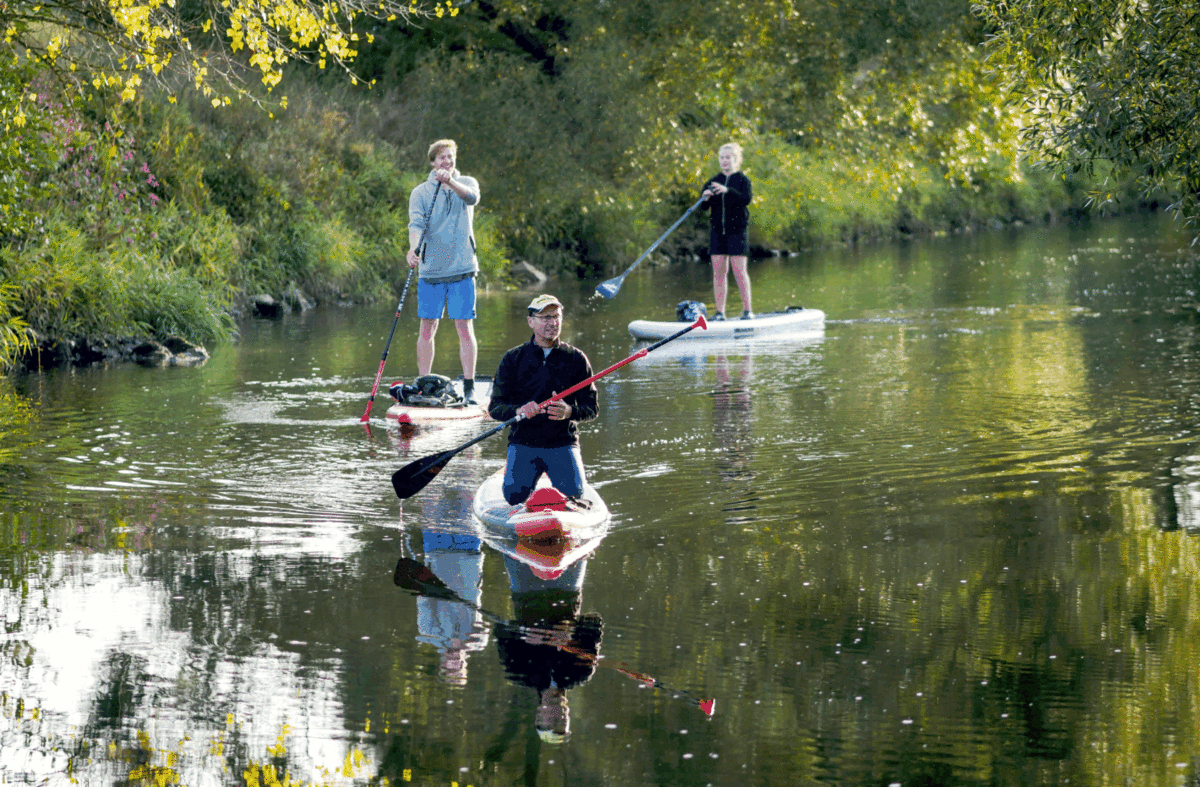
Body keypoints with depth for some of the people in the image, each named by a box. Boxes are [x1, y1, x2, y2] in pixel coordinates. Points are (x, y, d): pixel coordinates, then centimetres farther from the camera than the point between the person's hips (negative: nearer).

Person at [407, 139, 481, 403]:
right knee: (428, 327, 4)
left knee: (464, 326, -4)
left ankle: (469, 388, 0)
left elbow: (472, 197, -17)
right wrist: (413, 249, -29)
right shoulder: (421, 192, 5)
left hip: (462, 267, 0)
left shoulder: (466, 183, 7)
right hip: (430, 269, 1)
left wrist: (451, 182, -36)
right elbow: (416, 223, -10)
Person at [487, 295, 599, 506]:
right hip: (523, 443, -1)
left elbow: (592, 407, 3)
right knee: (514, 496, -18)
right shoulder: (513, 359, 2)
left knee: (575, 495, -19)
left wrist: (570, 412, -20)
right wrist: (518, 411, -24)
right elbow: (495, 407, -2)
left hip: (563, 443, 1)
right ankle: (512, 470, 17)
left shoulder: (576, 359, 5)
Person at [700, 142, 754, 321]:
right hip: (717, 231, 4)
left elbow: (747, 199, -18)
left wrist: (728, 191, -32)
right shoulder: (713, 181, 11)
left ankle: (747, 309, 3)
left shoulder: (742, 180, 0)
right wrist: (705, 199, -19)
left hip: (737, 230, -4)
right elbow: (703, 206, 5)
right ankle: (720, 311, 6)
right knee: (718, 271, 3)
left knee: (739, 271, -5)